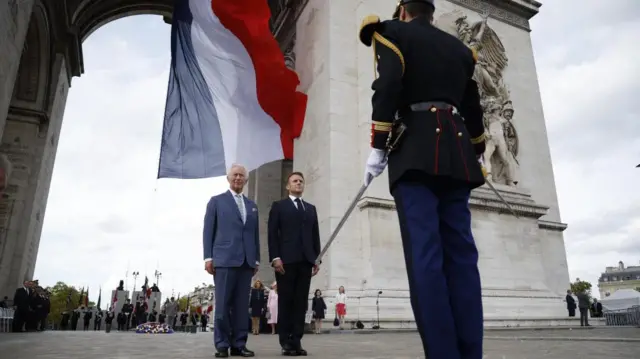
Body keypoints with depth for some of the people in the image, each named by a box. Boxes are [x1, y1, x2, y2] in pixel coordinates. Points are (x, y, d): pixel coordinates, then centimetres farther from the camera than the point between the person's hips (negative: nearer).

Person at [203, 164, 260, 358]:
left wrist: (256, 259, 9)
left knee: (242, 305, 3)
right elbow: (208, 231, 4)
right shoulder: (216, 201, 9)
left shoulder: (251, 205, 19)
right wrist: (208, 257, -5)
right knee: (223, 304, -2)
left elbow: (255, 234, 16)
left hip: (246, 261, 4)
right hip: (225, 259, -3)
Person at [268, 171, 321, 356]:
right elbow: (272, 233, 0)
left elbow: (315, 235, 15)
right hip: (286, 260, -3)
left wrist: (316, 259, 6)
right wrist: (275, 257, -11)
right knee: (285, 301, -1)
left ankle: (296, 341, 4)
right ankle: (286, 342, 4)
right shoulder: (278, 206, 9)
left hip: (305, 261, 4)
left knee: (301, 302, 1)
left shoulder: (311, 208, 21)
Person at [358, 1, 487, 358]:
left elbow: (387, 88, -7)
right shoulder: (459, 47, 26)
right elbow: (473, 108, 24)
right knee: (461, 254, 0)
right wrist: (476, 156, 31)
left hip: (415, 148, -5)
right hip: (457, 151, 5)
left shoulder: (394, 32, 11)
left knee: (425, 256, -11)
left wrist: (377, 148, -8)